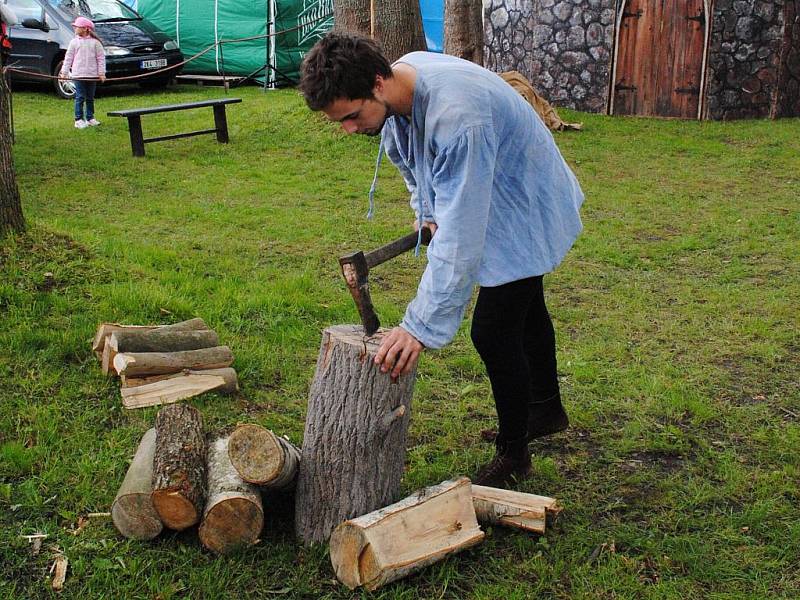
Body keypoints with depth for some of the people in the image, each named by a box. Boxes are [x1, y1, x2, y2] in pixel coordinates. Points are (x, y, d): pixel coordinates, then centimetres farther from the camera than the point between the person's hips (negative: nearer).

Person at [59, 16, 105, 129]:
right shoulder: (74, 42, 3)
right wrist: (64, 72, 2)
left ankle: (90, 118, 20)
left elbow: (101, 58, 3)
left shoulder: (95, 42, 1)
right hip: (78, 74, -1)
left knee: (90, 98, 11)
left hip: (92, 75, 1)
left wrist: (101, 73, -1)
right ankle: (79, 120, -1)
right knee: (80, 97, -3)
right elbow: (68, 58, 6)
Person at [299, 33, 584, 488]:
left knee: (493, 331, -10)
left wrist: (422, 326, -46)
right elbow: (413, 159, 8)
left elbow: (460, 236, -44)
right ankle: (547, 410, 48)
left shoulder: (455, 117, -43)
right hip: (491, 202, 9)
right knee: (524, 309, 25)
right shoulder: (397, 88, -15)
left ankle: (513, 454, 12)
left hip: (526, 210, -9)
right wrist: (428, 213, -6)